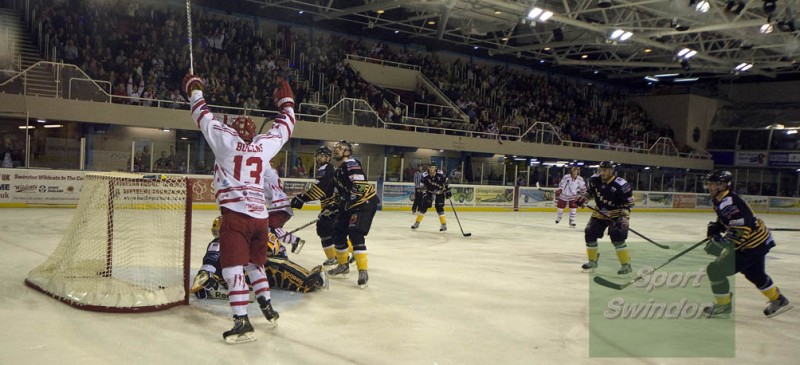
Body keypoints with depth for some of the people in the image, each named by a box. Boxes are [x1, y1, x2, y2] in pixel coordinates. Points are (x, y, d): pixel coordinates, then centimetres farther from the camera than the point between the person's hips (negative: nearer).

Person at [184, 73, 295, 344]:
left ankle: (242, 322, -15)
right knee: (255, 263, 23)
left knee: (233, 266, -7)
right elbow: (284, 127, 27)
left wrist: (194, 89, 26)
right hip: (260, 215, 5)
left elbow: (204, 118, 11)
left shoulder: (226, 140, 4)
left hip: (236, 214, -5)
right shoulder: (264, 145, 12)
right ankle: (267, 308, 25)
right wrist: (286, 101, 40)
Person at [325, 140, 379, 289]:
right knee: (338, 232, 10)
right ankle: (343, 266, 25)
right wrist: (331, 208, 16)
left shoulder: (350, 164, -15)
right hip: (351, 204, 10)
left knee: (355, 234, -20)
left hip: (366, 201, -10)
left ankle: (363, 272, -17)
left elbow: (359, 184, -28)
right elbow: (340, 193, 24)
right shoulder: (338, 171, 17)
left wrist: (350, 202, -26)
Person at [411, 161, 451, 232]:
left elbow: (446, 182, -8)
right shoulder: (425, 176, -20)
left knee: (439, 207, -14)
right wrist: (425, 194, -21)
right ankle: (417, 223, 6)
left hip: (440, 192, -2)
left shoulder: (440, 174, -22)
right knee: (423, 206, -5)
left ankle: (444, 224, -4)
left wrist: (448, 191, -7)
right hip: (430, 192, 2)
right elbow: (423, 186, -13)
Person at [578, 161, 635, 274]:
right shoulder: (594, 180, -7)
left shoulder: (620, 185, -25)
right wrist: (583, 199, -2)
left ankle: (626, 265, -11)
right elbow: (590, 191, 14)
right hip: (600, 213, 6)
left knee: (617, 238, -21)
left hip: (616, 215, -6)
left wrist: (624, 216, -26)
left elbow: (629, 202, -17)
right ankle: (592, 261, 21)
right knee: (590, 234, 3)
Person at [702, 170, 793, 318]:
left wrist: (725, 244, -35)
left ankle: (723, 306, 5)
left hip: (753, 245, -11)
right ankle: (778, 301, 50)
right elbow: (727, 219, 23)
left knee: (716, 270, -10)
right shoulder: (721, 199, 7)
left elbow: (741, 227, -34)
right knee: (755, 274, 31)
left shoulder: (727, 202, -26)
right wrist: (716, 227, 6)